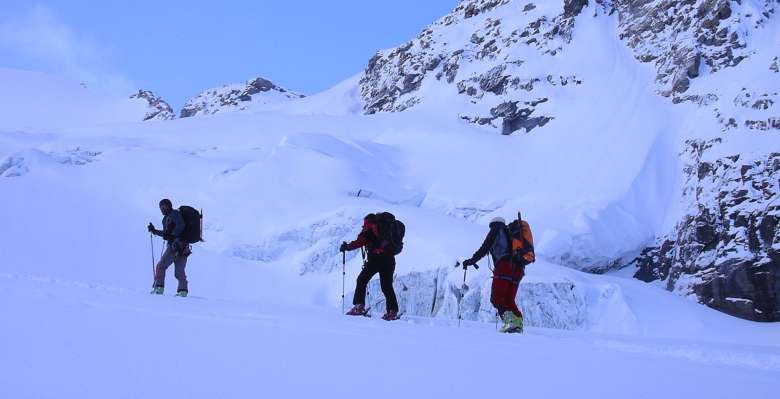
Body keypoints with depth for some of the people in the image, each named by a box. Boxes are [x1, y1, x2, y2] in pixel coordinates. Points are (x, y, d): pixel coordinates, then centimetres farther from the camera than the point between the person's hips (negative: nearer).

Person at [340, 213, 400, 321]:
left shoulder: (370, 227, 6)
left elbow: (361, 241, -5)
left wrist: (348, 247, 6)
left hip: (376, 258, -6)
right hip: (389, 259, 6)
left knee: (362, 280, 4)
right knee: (387, 286, 11)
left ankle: (359, 307, -6)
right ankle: (392, 312, 5)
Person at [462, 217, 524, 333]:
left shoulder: (496, 230, 11)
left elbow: (485, 248, 1)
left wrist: (472, 260, 8)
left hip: (505, 266, -7)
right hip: (518, 269, 7)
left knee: (496, 298, -8)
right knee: (509, 300, 11)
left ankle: (509, 318, -29)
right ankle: (518, 322, -8)